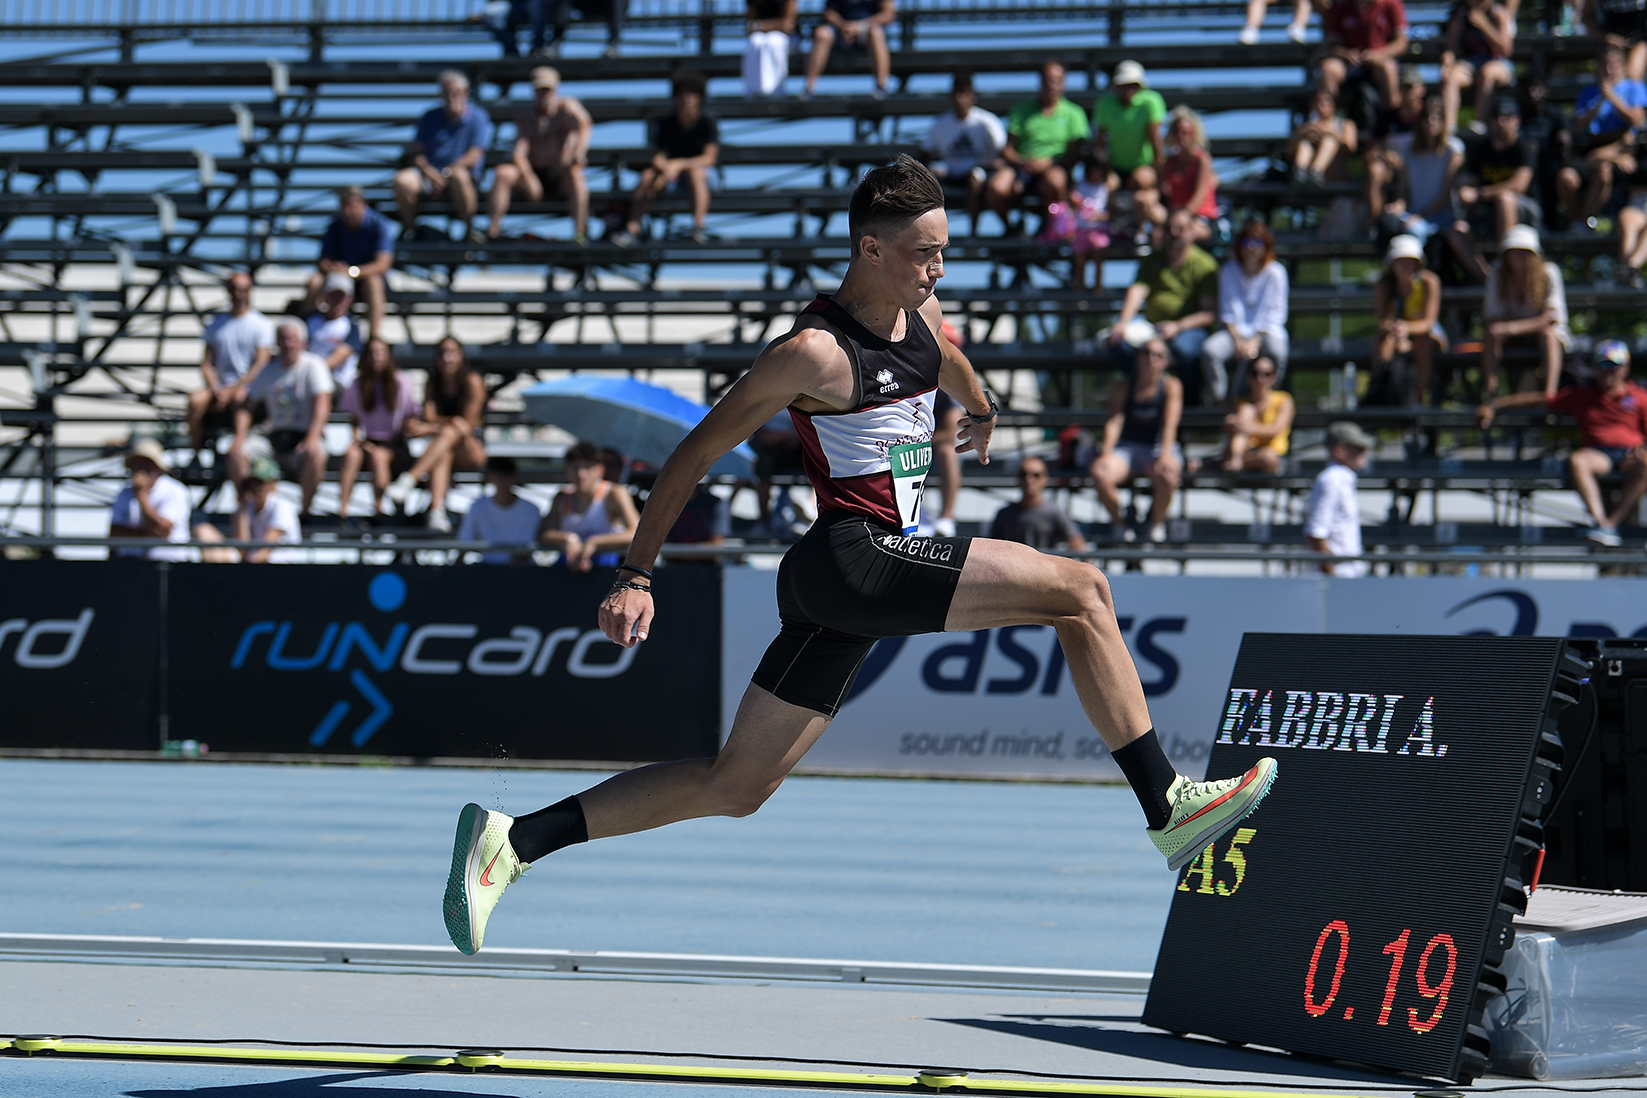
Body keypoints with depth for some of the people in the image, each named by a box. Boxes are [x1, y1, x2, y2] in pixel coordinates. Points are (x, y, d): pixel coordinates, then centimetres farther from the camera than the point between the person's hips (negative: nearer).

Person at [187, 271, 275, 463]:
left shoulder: (262, 324, 3)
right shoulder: (215, 324, 16)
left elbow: (260, 365, -5)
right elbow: (206, 364, 11)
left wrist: (232, 390, -14)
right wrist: (216, 389, -9)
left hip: (248, 387, -3)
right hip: (221, 387, 3)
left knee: (239, 399, -38)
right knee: (196, 400, -28)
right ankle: (196, 456, -22)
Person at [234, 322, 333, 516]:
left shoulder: (313, 365, -2)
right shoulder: (268, 370, 11)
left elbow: (322, 405, -14)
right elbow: (245, 407, 12)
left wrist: (312, 438, -29)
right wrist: (240, 436, -7)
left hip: (304, 435, -4)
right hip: (273, 433, 4)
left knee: (315, 454, -38)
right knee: (236, 452, -20)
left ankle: (305, 509, -23)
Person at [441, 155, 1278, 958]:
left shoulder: (921, 314, 12)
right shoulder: (815, 352, -13)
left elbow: (950, 363, 38)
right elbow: (694, 455, -8)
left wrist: (980, 412, 59)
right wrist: (636, 577, -9)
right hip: (854, 557, -9)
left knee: (734, 788, 9)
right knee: (1083, 592, -13)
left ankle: (511, 842, 10)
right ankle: (1168, 807, -10)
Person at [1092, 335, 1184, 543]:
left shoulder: (1171, 386, -1)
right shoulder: (1123, 386, 4)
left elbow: (1170, 424, -12)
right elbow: (1113, 421, -6)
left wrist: (1165, 455, -28)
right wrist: (1106, 453, -22)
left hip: (1158, 448, -2)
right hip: (1126, 448, 2)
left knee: (1167, 476, -38)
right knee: (1100, 474, -31)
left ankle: (1157, 522, -7)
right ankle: (1117, 521, -3)